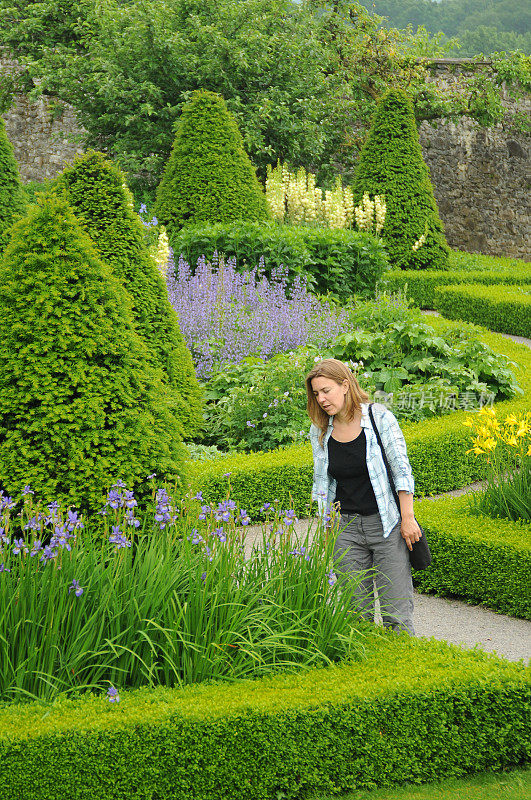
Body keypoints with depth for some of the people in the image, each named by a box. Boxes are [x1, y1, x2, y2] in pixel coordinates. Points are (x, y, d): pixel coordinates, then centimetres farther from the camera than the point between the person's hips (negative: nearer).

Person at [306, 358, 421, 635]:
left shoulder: (379, 418, -7)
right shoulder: (320, 431, 4)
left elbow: (401, 470, -5)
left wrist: (408, 518, -8)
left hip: (386, 524, -3)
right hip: (346, 528, 3)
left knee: (396, 613, -4)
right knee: (357, 612, 4)